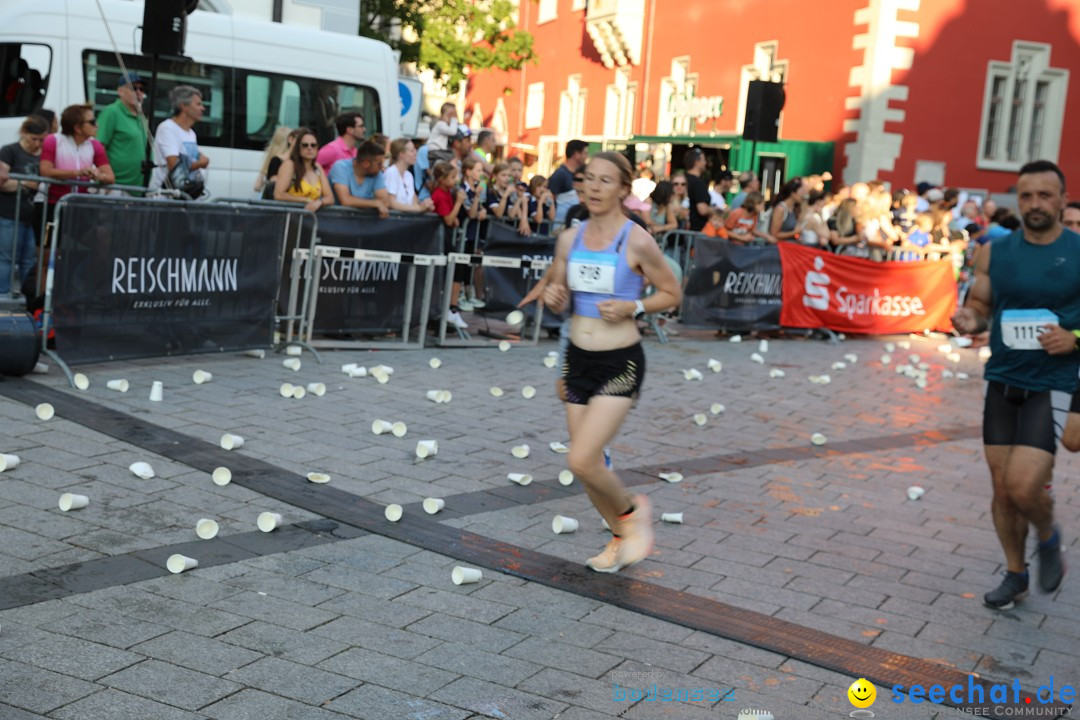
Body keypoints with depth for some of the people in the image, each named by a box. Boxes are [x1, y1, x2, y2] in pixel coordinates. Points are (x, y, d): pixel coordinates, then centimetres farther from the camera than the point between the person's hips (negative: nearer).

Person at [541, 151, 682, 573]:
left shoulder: (636, 242, -12)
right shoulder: (569, 239, 4)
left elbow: (671, 294, -2)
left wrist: (632, 307, -17)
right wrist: (552, 297, -8)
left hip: (620, 364, -6)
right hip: (577, 359, 6)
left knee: (582, 461, -15)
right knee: (588, 462, 11)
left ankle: (632, 511, 13)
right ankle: (621, 537, 33)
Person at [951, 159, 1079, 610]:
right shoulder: (995, 252, 3)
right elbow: (980, 307, 11)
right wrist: (969, 320, -11)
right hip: (1002, 382, 4)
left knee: (1023, 487, -15)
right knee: (1002, 486, 8)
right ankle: (1015, 574, 29)